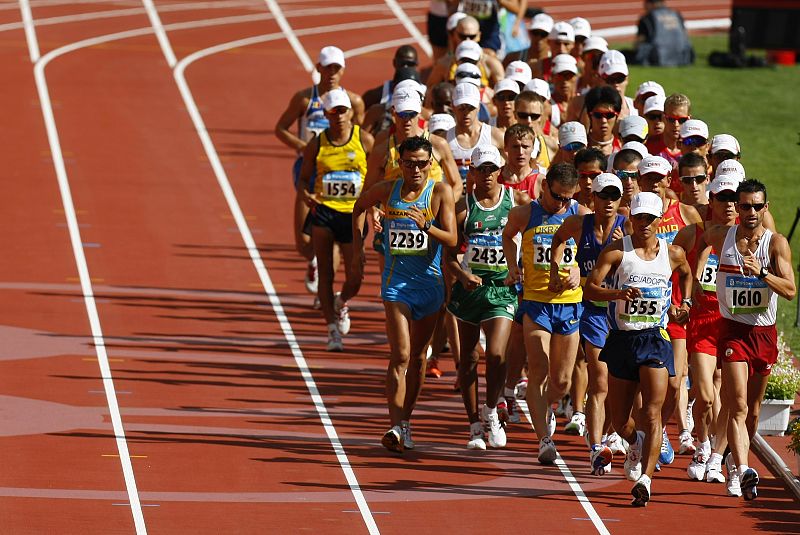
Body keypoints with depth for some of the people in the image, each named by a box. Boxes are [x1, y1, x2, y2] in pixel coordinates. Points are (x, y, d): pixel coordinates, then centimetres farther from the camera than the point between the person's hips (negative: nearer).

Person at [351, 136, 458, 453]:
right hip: (396, 281, -1)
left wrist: (426, 226, -29)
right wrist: (358, 250, 16)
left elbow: (452, 239, -11)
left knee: (417, 357, 11)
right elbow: (360, 207, 21)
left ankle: (405, 422, 24)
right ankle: (396, 427, -19)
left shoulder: (440, 192, -6)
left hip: (429, 281, 1)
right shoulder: (387, 191, 0)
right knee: (400, 356, -13)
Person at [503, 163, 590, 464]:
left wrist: (580, 272, -10)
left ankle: (545, 409, 41)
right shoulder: (524, 215, -1)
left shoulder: (581, 216, -1)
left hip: (570, 303, 1)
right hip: (535, 301, -1)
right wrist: (512, 265, 5)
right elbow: (508, 235, 20)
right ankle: (544, 439, -11)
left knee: (562, 381, 9)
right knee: (538, 374, -11)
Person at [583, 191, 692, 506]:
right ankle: (636, 445, 45)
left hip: (655, 339, 0)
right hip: (622, 339, 0)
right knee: (619, 421, 11)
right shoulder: (617, 251, -4)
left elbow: (686, 273, 29)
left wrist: (684, 303, 14)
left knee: (652, 414, -16)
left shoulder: (673, 254, 5)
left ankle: (644, 480, -22)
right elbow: (590, 289, -13)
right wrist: (618, 293, -31)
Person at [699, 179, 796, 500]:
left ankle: (737, 460, 34)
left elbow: (790, 290, -14)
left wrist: (761, 273, -27)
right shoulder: (721, 236, -1)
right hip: (732, 331, -2)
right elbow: (700, 242, 23)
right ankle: (743, 471, -29)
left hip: (764, 332, 2)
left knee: (753, 407, 14)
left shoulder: (776, 243, -5)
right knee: (738, 407, -16)